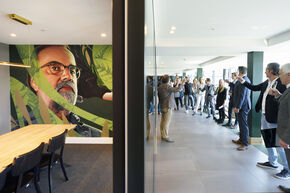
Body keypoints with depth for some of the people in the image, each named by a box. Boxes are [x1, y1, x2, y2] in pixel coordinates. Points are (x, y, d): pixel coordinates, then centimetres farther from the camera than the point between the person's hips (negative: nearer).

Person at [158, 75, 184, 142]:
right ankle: (165, 137, -2)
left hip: (162, 106, 9)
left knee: (163, 121, 13)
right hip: (167, 106, -9)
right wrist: (182, 84, -9)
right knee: (167, 122, -5)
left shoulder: (159, 87, 10)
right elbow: (176, 89, -23)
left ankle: (162, 135, 21)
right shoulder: (167, 86, -18)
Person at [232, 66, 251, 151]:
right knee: (242, 123, 18)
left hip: (243, 106, -11)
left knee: (243, 124, -5)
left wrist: (237, 107, -20)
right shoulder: (246, 79, 14)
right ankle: (241, 140, 30)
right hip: (243, 105, 11)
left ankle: (245, 144, 2)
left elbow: (242, 95, -22)